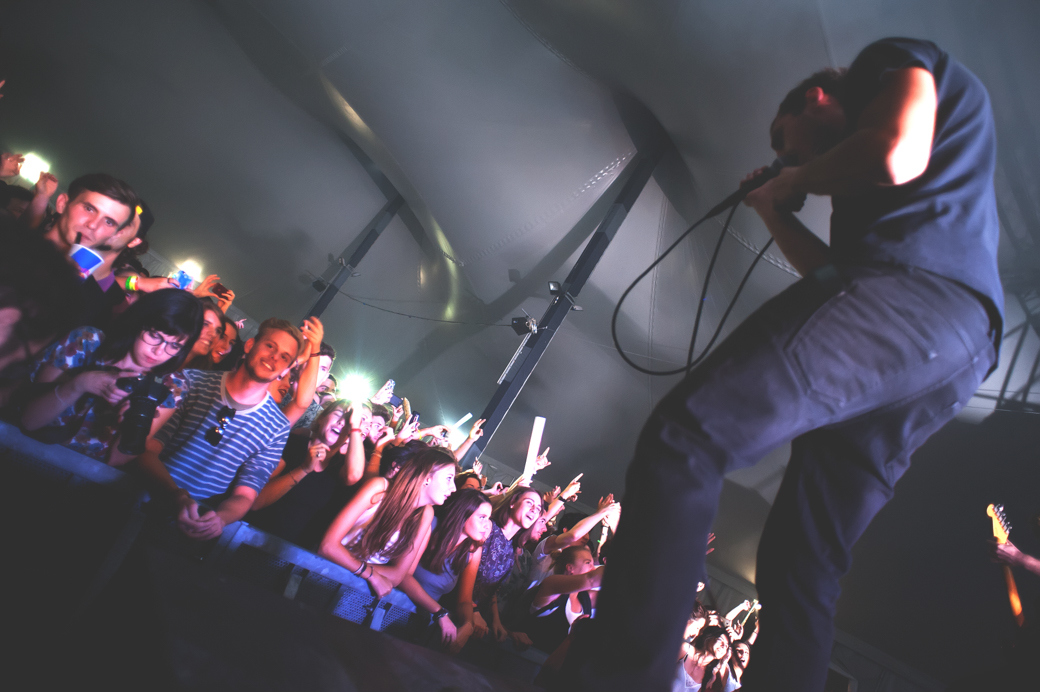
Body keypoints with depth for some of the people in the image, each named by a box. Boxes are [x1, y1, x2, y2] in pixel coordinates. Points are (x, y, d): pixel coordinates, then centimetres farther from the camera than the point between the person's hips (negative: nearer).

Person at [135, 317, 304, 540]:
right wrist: (179, 497, -24)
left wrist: (219, 519, -24)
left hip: (204, 519, 2)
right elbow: (148, 449, -6)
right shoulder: (193, 381, 0)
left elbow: (244, 496, 0)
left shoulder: (277, 427, 1)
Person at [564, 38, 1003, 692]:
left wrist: (794, 181, 9)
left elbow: (896, 157, -7)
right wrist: (779, 211, 36)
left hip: (909, 293, -9)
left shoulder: (895, 60, 16)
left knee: (682, 437, -20)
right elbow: (837, 268, 34)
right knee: (800, 568, 7)